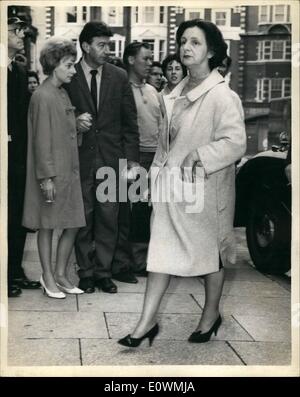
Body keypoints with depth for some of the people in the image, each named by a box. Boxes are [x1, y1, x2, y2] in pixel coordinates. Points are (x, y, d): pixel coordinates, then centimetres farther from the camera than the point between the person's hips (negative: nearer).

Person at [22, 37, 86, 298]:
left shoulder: (63, 94, 13)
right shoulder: (43, 96, -13)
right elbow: (42, 140, -16)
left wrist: (80, 125, 4)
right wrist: (46, 177, -18)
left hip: (69, 170, 8)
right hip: (51, 173, -8)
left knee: (73, 224, 9)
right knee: (47, 225, 5)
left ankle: (61, 274, 21)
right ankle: (48, 276, 17)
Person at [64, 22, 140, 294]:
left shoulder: (119, 76, 5)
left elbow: (130, 121, 6)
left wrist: (132, 158, 1)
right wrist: (73, 121, -14)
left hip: (112, 158, 1)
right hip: (80, 156, -1)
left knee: (109, 217, 4)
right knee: (83, 217, 6)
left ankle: (104, 271, 15)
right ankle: (86, 271, 18)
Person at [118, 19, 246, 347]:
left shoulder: (222, 96, -14)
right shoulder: (176, 94, 10)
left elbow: (236, 142, -20)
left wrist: (201, 154, -27)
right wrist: (159, 172, 16)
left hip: (204, 186, -6)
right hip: (170, 183, 6)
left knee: (209, 249, 11)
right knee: (161, 249, 3)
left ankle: (211, 314, 31)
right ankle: (147, 322, 7)